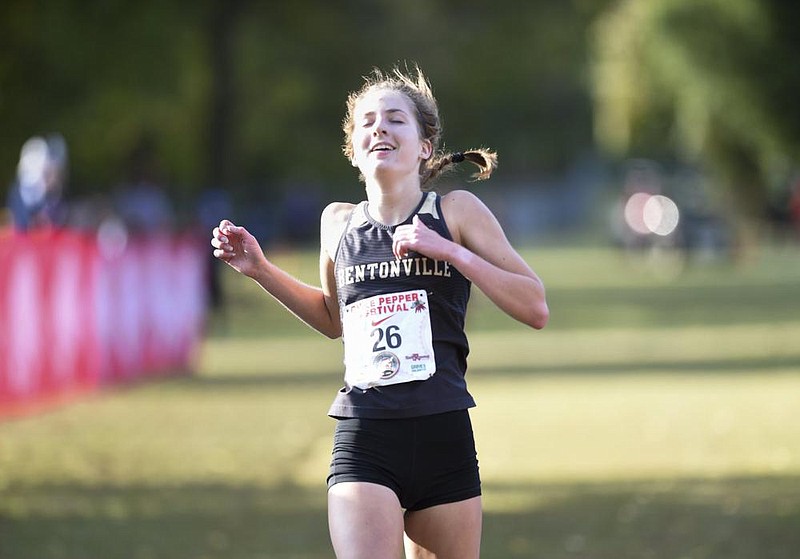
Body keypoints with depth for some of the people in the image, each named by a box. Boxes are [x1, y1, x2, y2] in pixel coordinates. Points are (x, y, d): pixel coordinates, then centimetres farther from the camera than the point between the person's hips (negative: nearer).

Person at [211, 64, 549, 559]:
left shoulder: (456, 210, 3)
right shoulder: (339, 222, 11)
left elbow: (535, 309, 0)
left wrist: (449, 251, -10)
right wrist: (261, 270, 18)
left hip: (443, 437, -1)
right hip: (363, 442, 1)